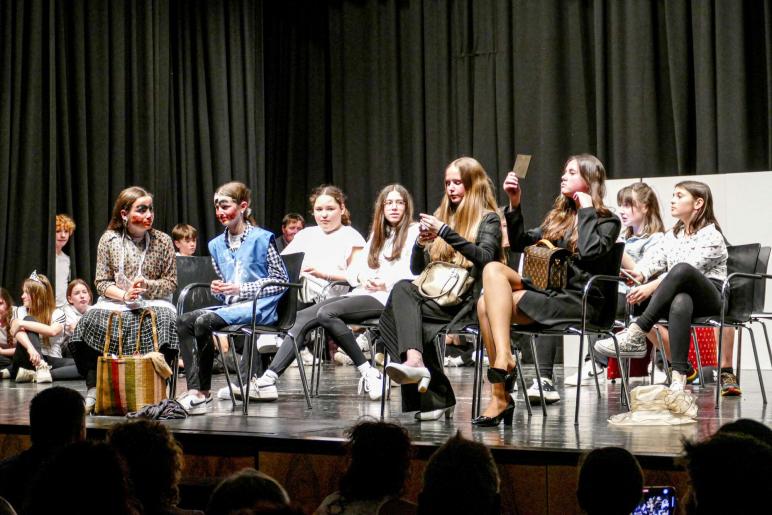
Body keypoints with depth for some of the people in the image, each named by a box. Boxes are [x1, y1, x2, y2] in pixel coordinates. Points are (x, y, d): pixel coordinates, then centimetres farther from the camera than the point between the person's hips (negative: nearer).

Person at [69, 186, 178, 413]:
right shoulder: (109, 239, 3)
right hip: (115, 301, 1)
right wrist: (124, 295, -17)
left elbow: (171, 282, 5)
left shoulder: (162, 241, 4)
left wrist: (147, 285, -14)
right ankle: (93, 390, -24)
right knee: (93, 320, -30)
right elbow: (101, 281, 2)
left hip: (154, 302, 0)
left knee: (165, 319, -35)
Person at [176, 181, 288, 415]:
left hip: (258, 307, -7)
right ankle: (193, 389, -29)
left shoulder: (262, 239, -3)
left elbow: (282, 281, -5)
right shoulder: (217, 244, 16)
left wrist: (241, 289, -12)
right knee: (184, 321, -18)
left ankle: (203, 391, -17)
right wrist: (217, 289, 0)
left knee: (204, 322, -28)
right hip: (229, 305, 7)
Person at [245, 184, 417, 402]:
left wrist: (386, 282, -19)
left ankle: (368, 373, -23)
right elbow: (353, 269, 20)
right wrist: (362, 277, -2)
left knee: (326, 312, -30)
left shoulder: (414, 232, 6)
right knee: (303, 316, -14)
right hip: (362, 293, 7)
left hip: (389, 297, -7)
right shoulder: (377, 235, 28)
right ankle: (268, 379, -26)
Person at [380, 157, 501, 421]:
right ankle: (414, 361, -47)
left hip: (467, 302, -5)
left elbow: (484, 258, -15)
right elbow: (417, 269, 20)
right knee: (403, 288, -29)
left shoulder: (488, 219, 6)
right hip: (437, 296, 5)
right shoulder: (442, 216, 23)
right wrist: (421, 242, -1)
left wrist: (445, 233, -18)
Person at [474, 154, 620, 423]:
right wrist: (515, 204, 6)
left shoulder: (607, 222, 5)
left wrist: (586, 211, -3)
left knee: (496, 305, -25)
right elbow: (520, 243, 17)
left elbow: (589, 252, -15)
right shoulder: (559, 217, 25)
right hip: (549, 293, 6)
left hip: (579, 300, -6)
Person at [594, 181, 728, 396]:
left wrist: (652, 286, -28)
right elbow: (655, 258, 5)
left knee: (681, 269, -38)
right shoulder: (672, 235, 22)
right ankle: (680, 374, -51)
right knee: (680, 303, -38)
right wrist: (639, 274, -18)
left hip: (709, 296, -4)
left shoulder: (711, 235, -3)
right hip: (679, 293, 4)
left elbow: (687, 269, -18)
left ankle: (635, 334, -46)